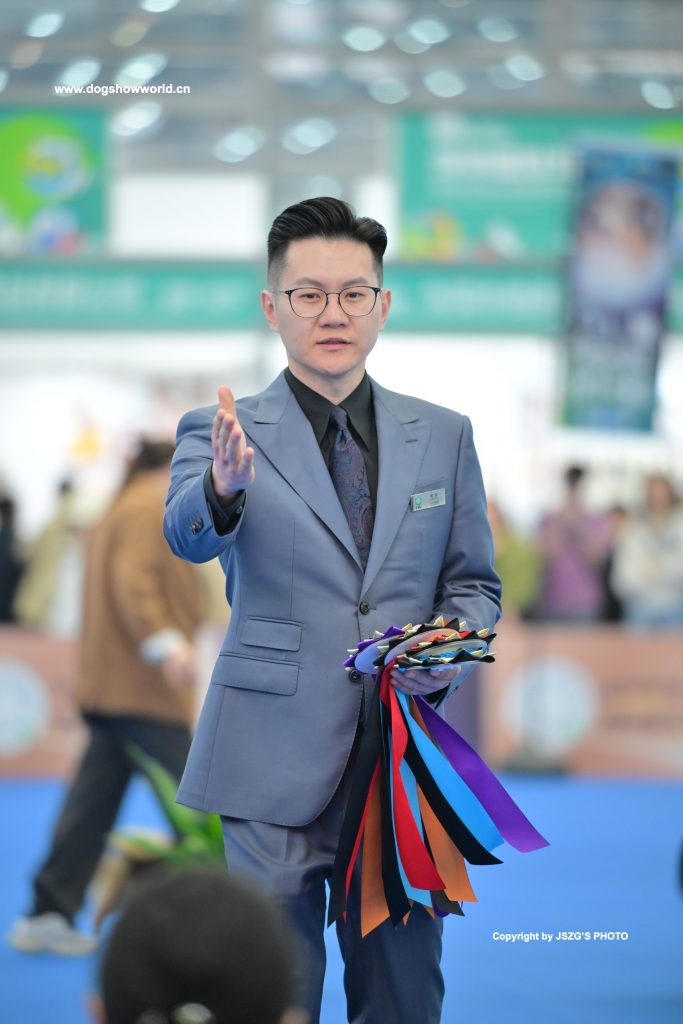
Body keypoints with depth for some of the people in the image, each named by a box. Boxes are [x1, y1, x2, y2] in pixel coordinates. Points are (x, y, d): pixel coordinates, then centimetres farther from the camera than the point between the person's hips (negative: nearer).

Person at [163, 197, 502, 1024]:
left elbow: (475, 582, 16)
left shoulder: (444, 436, 11)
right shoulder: (222, 434, 1)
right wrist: (222, 489, -43)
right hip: (278, 768, -3)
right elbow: (187, 536, -19)